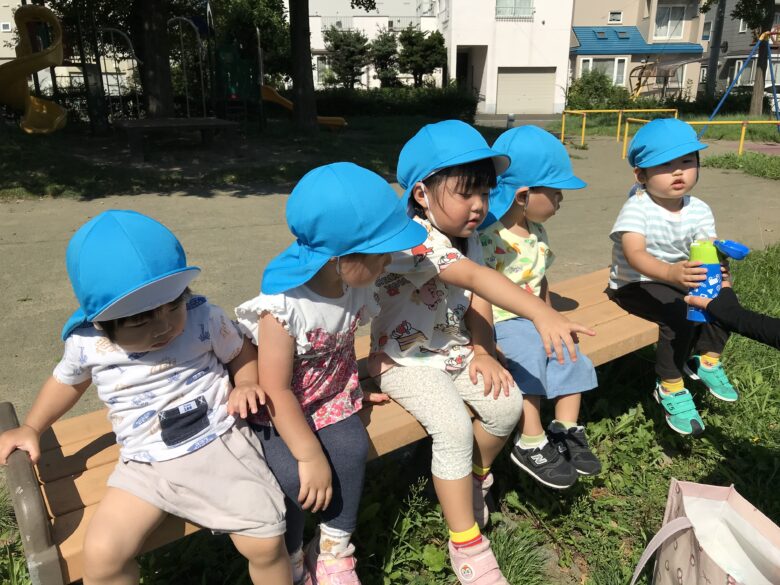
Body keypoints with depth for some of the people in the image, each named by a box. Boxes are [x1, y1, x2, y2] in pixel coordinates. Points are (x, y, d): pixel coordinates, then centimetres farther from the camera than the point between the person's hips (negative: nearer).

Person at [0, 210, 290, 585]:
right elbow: (67, 381, 19)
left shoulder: (204, 319, -10)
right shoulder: (86, 343, -4)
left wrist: (247, 385, -11)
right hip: (145, 465, 2)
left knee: (266, 541, -11)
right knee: (102, 553, -16)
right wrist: (30, 428, 20)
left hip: (219, 443, -2)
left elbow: (240, 353, 8)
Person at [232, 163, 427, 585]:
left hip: (331, 396, 5)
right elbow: (277, 391, -24)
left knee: (352, 449, -17)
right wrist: (311, 456, -22)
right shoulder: (283, 308, -30)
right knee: (293, 475, -23)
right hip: (277, 410, -5)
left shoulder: (356, 287, -10)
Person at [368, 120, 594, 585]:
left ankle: (473, 480, 21)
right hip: (406, 360, -7)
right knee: (454, 427, -24)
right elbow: (475, 277, -43)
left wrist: (483, 351, -11)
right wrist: (542, 314, -53)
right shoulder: (412, 240, -28)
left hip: (455, 351, 8)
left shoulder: (468, 237, 2)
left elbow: (477, 298, 3)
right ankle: (466, 545, -6)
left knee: (507, 405, -9)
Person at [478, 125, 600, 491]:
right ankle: (530, 445, -13)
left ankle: (565, 429, 10)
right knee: (529, 355, -27)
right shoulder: (489, 237, -20)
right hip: (499, 322, -8)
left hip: (532, 319, 8)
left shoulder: (536, 232, 8)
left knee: (570, 356, -5)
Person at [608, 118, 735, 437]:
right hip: (634, 284, -7)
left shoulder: (699, 210, -3)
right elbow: (635, 254, -37)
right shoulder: (637, 208, -22)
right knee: (679, 315, -29)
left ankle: (706, 360, 15)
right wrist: (671, 273, -56)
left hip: (679, 277, 7)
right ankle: (670, 388, -11)